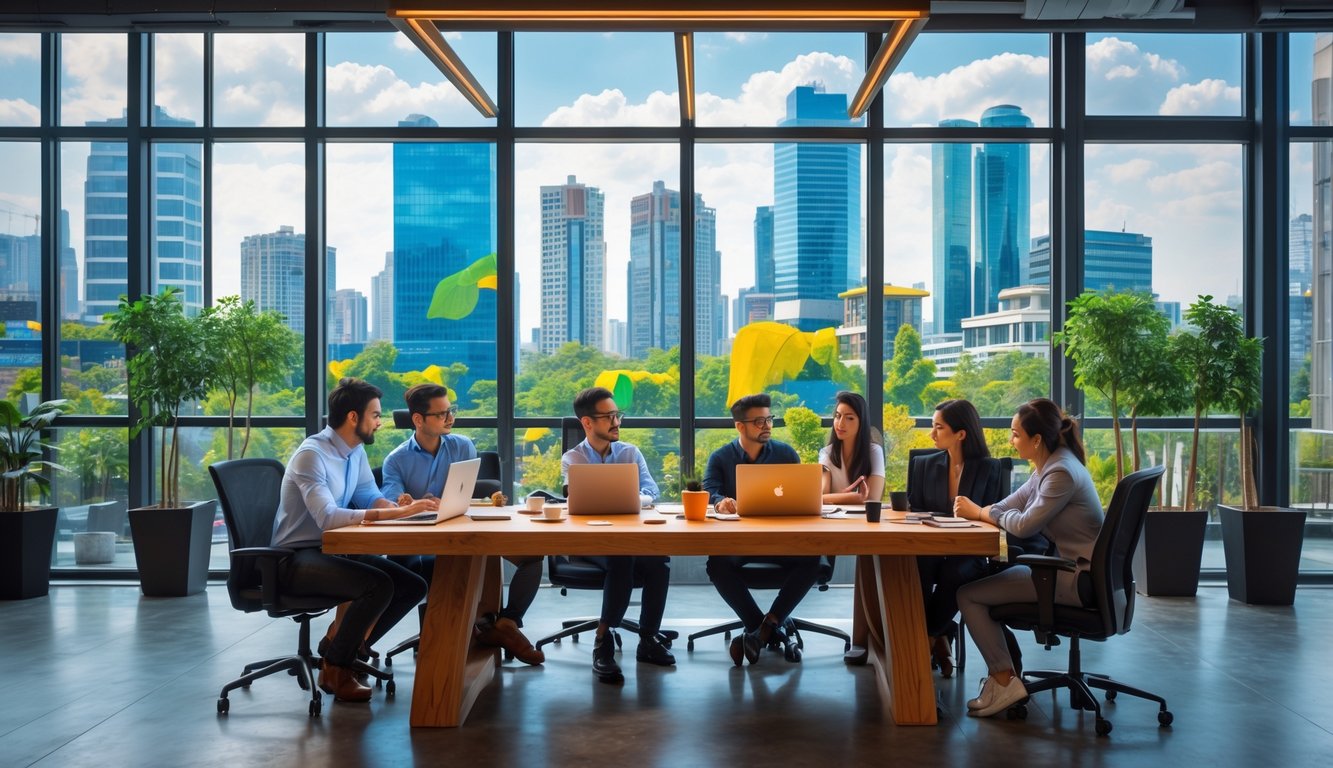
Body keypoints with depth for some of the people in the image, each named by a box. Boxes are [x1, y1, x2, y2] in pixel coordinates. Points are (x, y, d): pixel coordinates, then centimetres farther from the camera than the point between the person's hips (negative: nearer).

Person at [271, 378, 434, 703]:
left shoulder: (356, 449, 4)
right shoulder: (312, 454, -22)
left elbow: (369, 496, 10)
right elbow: (328, 517, -34)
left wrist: (402, 507, -13)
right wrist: (397, 512, -37)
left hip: (335, 550, 9)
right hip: (296, 559, -8)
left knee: (413, 587, -4)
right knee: (379, 586, -29)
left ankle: (343, 648, 9)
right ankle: (336, 670, -7)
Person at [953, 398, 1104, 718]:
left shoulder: (1061, 472, -19)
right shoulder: (1049, 467, 12)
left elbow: (1025, 524, -23)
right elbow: (1009, 505, 13)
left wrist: (979, 512, -8)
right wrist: (976, 511, -5)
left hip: (1077, 577, -11)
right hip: (1068, 567, 11)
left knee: (968, 594, -11)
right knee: (985, 582, 21)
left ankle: (1004, 682, -3)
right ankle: (1002, 672, 21)